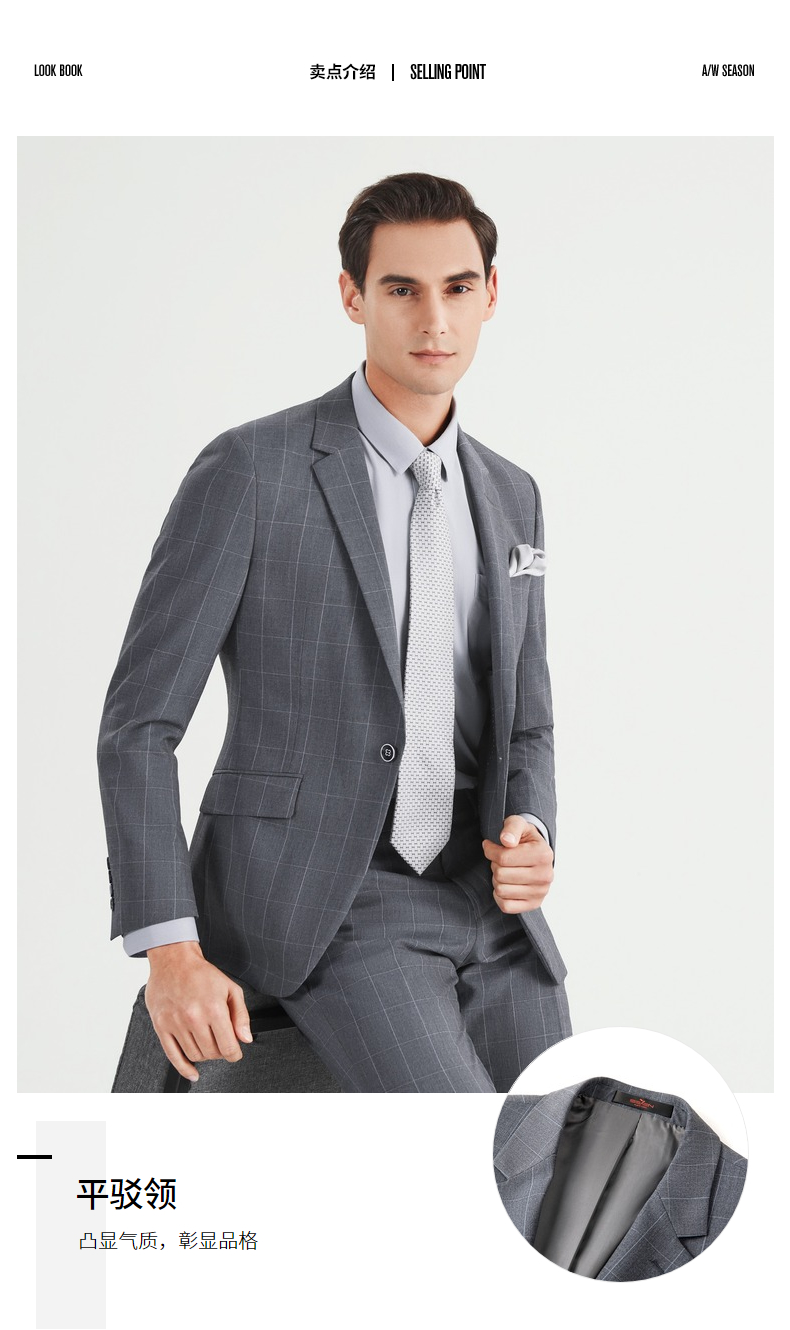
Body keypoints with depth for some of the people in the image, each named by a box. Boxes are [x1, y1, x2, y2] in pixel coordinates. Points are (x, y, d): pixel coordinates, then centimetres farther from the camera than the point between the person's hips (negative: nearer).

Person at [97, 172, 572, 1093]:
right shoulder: (248, 472, -9)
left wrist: (528, 840, -6)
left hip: (481, 906, 7)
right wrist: (170, 954, -16)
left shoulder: (509, 498, 11)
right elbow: (138, 723, -8)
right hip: (315, 910, -6)